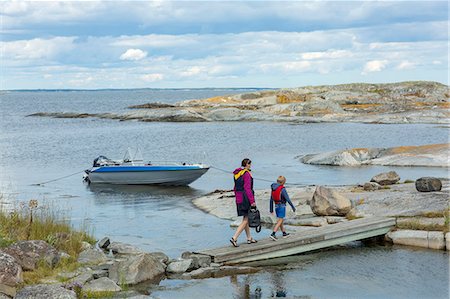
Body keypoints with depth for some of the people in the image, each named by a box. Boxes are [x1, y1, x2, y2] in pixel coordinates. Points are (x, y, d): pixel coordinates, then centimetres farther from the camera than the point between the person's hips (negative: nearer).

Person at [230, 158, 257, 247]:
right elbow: (247, 188, -20)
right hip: (246, 199, -9)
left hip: (239, 199, 9)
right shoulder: (246, 174, -15)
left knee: (246, 219, 18)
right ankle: (234, 238, -14)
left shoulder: (237, 174, 11)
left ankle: (249, 238, 26)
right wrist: (252, 201, -19)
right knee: (246, 220, -5)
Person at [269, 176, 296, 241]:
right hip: (282, 206, -7)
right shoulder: (282, 189, -16)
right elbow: (287, 199, -16)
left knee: (280, 220, 18)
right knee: (280, 221, -6)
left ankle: (284, 233, 31)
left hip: (276, 206, 7)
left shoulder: (273, 188, 5)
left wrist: (271, 209, 17)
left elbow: (271, 200, 10)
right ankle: (273, 234, -17)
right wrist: (293, 207, -6)